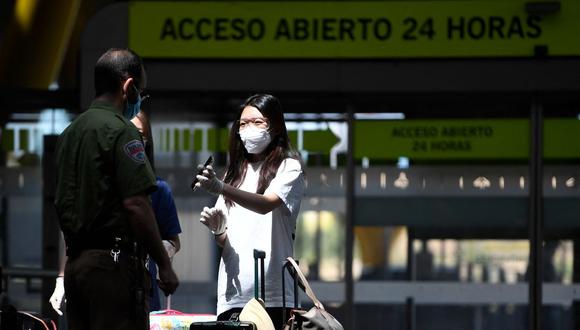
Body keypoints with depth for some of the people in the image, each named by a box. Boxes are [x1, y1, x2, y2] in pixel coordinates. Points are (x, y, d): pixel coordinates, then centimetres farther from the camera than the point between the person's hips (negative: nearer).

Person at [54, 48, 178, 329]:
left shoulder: (70, 132, 17)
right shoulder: (121, 130, -10)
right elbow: (136, 205, -17)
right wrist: (165, 266, -12)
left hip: (75, 262, 9)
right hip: (113, 261, -9)